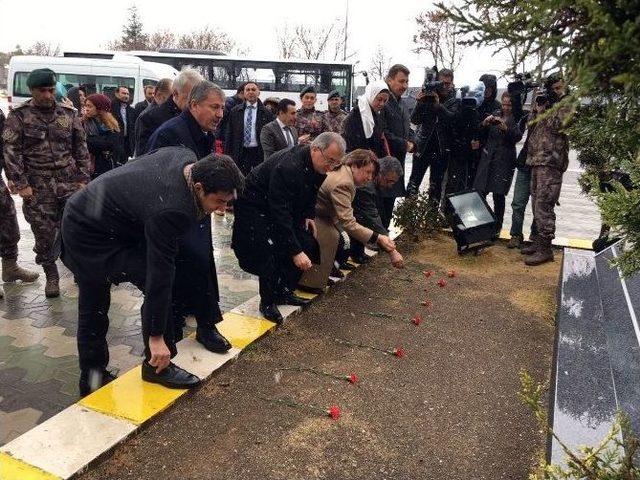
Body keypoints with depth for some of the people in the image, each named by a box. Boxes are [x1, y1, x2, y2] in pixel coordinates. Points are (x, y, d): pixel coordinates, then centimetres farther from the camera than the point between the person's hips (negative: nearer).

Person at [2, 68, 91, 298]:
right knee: (44, 234, 5)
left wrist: (83, 179, 3)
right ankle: (51, 275, 24)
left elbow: (81, 149, 10)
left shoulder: (69, 114, 8)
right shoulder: (19, 116, 1)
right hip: (38, 188, -1)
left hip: (69, 183, 1)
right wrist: (21, 184, -10)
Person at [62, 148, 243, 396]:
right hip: (92, 239, -10)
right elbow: (159, 273, -31)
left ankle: (91, 379, 34)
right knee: (166, 284, -14)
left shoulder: (188, 158, -10)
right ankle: (156, 365, 1)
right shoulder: (170, 211, -35)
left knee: (92, 310, 18)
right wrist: (156, 336, -23)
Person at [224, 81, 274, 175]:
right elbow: (229, 134, 9)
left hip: (260, 153, -1)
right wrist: (228, 154, 3)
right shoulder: (235, 111, 8)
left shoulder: (266, 113, 3)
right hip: (240, 153, 1)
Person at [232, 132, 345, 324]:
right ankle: (267, 302, 6)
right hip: (255, 207, -8)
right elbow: (280, 214, -37)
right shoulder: (288, 167, -36)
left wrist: (309, 215, -4)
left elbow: (311, 192, 13)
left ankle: (284, 291, 14)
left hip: (286, 207, 9)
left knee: (307, 245, 0)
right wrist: (295, 252, -37)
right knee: (268, 256, -17)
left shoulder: (317, 165, -9)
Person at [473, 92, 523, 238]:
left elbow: (517, 136, -14)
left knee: (498, 195, -4)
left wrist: (505, 127, -30)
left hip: (504, 161, -3)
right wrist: (485, 123, -13)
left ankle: (497, 228, 6)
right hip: (487, 158, 4)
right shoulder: (496, 114, 11)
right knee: (480, 192, -1)